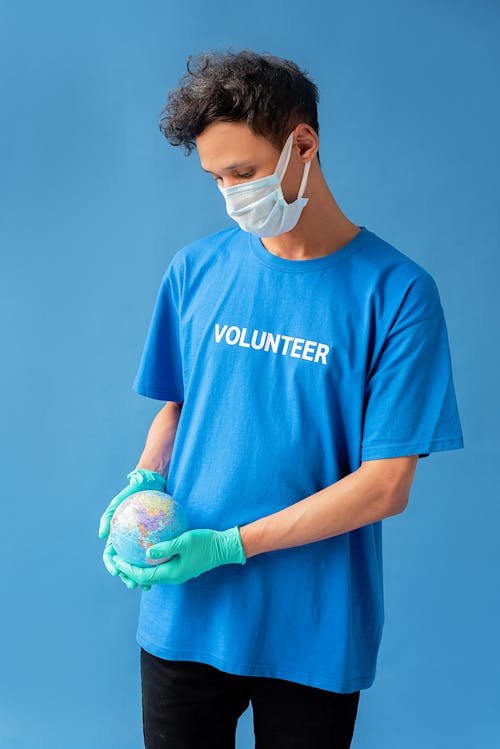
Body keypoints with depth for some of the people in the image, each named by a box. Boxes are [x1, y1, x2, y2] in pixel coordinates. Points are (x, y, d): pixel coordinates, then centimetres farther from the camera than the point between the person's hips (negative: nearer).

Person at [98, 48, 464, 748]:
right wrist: (143, 483, -9)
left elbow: (386, 484, -13)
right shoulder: (196, 269, 1)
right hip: (184, 615, 3)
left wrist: (229, 545, -19)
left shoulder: (397, 291, -11)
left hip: (314, 632, -2)